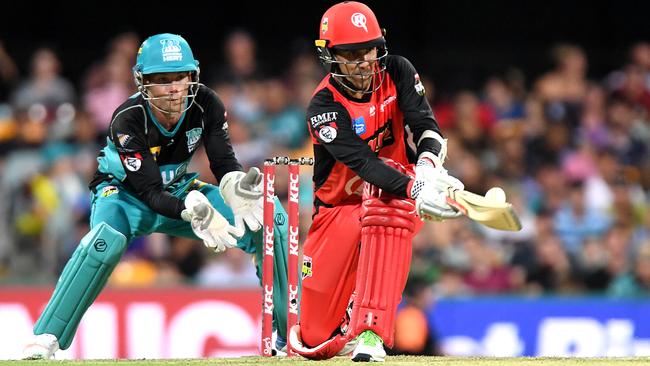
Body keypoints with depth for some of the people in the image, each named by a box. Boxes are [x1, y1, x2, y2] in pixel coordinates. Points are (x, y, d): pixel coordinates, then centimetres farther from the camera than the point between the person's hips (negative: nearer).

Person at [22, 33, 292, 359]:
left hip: (178, 189, 5)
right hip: (125, 194, -4)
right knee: (106, 240, -39)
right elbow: (150, 193, -33)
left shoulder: (205, 105, -19)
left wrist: (236, 188, -43)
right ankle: (46, 337, -30)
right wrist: (194, 210, -52)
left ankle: (290, 327, -3)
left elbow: (225, 164, -18)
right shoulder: (127, 121, -31)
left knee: (270, 214, -14)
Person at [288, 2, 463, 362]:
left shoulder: (397, 73, -8)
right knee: (316, 340, -5)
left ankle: (371, 332, -40)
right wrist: (415, 191, -50)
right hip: (340, 208, -1)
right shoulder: (323, 107, -20)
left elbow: (426, 125, -20)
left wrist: (427, 165, -43)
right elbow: (364, 163, -33)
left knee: (383, 201, -39)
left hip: (395, 199, 1)